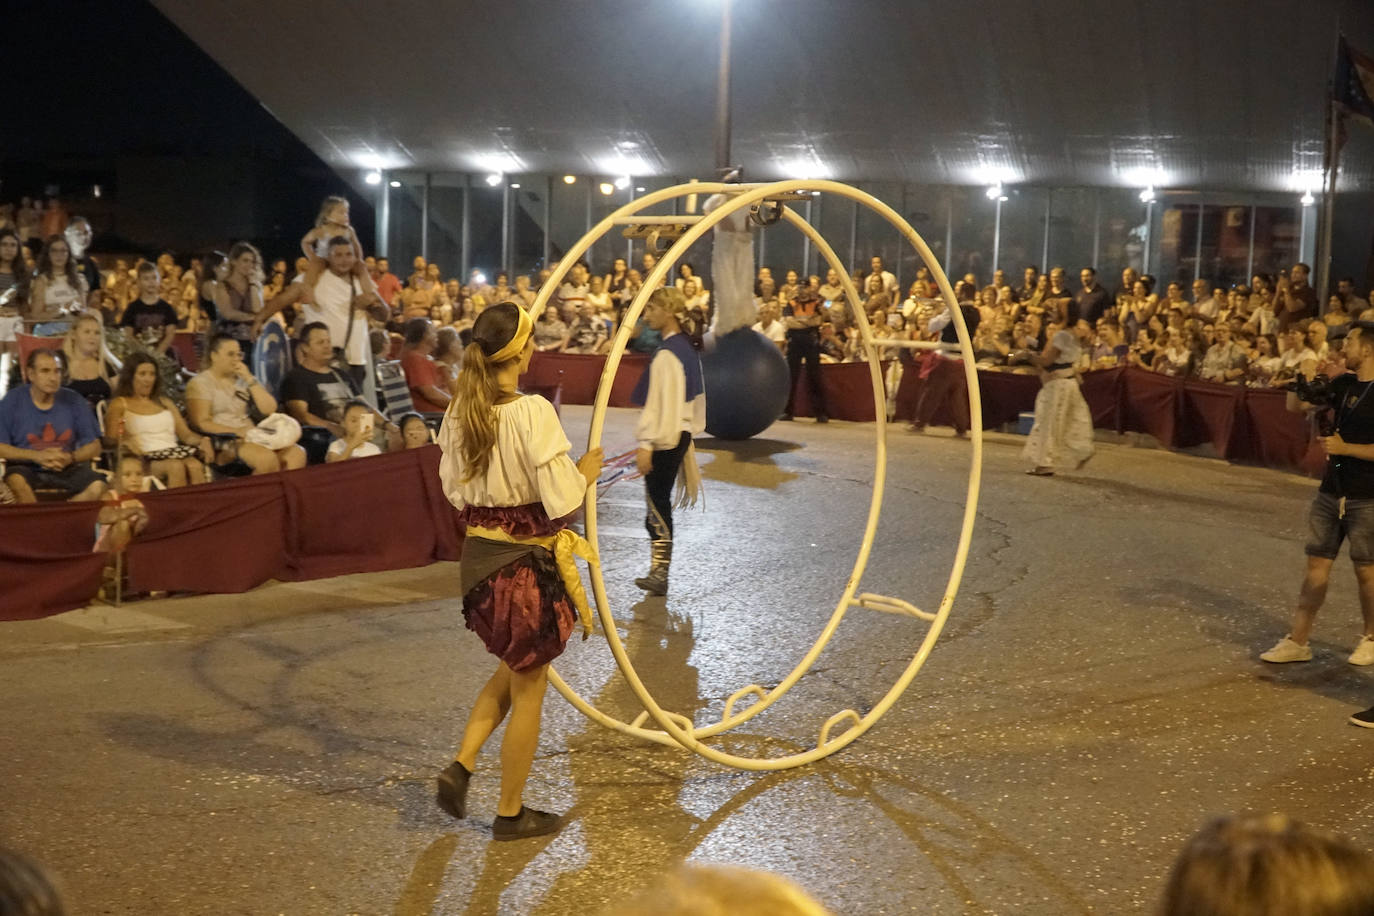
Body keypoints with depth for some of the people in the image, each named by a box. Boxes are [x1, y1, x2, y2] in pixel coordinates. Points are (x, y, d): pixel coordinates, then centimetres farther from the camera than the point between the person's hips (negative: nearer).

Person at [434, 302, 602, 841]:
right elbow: (562, 501, -21)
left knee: (513, 670, 27)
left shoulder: (460, 411, 0)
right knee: (529, 687, 10)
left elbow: (453, 489, 10)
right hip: (529, 564, -7)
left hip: (479, 556, 7)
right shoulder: (532, 413, -22)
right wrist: (586, 472, -2)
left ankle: (461, 767, 16)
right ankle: (510, 813, 23)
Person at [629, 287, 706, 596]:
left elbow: (660, 403, -21)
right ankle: (659, 571, 18)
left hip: (664, 437, -9)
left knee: (657, 503, -2)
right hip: (680, 433, 9)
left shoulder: (667, 354, -18)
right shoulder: (687, 347, 10)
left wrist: (646, 445, -19)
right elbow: (694, 395, 17)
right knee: (660, 504, 14)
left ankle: (660, 573, 3)